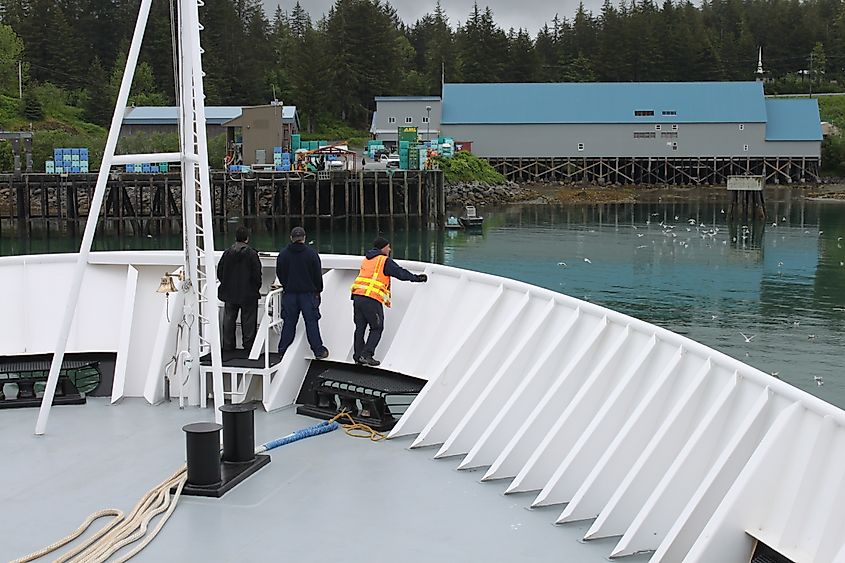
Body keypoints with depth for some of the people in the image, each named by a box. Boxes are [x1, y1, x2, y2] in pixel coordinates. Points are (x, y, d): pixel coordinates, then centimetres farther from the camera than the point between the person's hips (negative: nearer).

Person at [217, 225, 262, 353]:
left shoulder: (227, 253, -1)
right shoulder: (252, 254, -11)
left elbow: (219, 272, 5)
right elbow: (257, 274, -10)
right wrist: (257, 287, 6)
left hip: (230, 293, 3)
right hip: (248, 294, -3)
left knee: (229, 319, 11)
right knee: (248, 321, 5)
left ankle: (228, 345, 14)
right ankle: (249, 345, 7)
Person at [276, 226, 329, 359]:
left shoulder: (283, 254, 1)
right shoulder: (311, 253, -6)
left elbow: (279, 274, 8)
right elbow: (318, 274, -3)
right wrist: (318, 290, 10)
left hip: (289, 293, 2)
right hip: (308, 293, -2)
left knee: (288, 323, 8)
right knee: (311, 322, 1)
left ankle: (282, 351, 11)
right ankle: (318, 351, 2)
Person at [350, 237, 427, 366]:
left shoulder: (366, 260, 20)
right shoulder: (385, 261, -1)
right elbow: (400, 273, 0)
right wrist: (416, 278, 11)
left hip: (357, 296, 7)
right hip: (372, 300, -7)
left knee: (360, 328, 10)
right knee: (377, 328, 4)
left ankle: (358, 356, 9)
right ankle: (366, 355, -6)